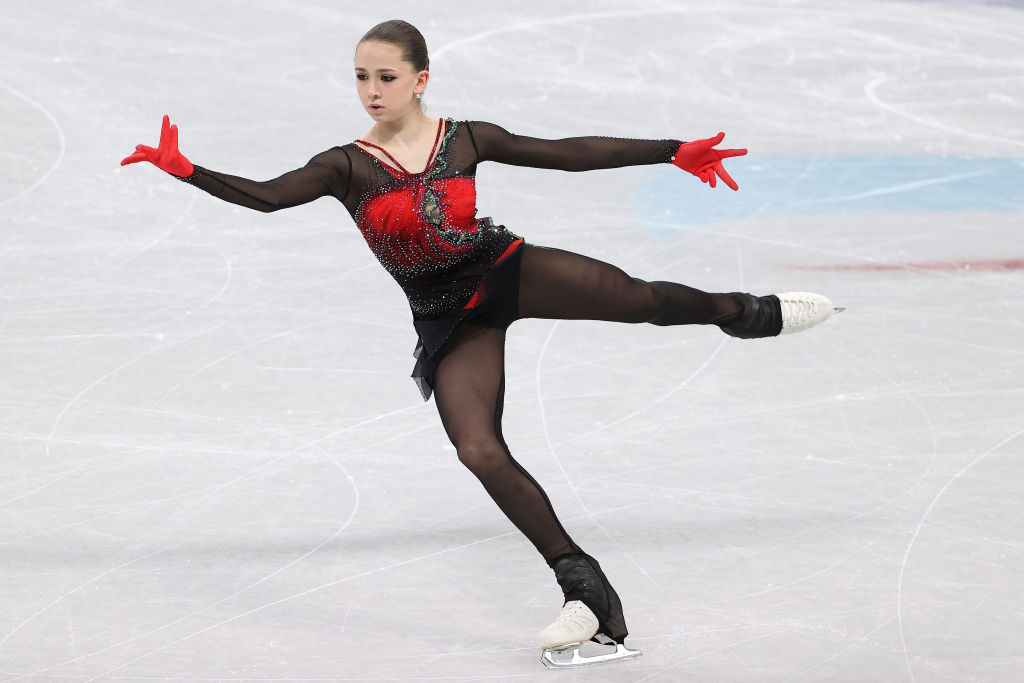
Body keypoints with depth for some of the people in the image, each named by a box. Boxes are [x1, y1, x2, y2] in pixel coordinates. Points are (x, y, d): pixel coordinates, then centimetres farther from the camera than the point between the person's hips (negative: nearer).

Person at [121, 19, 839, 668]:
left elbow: (569, 154, 3)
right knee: (479, 450, -18)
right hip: (449, 321, 0)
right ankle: (586, 591, -12)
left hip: (507, 270, 0)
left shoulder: (466, 139, 1)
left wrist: (673, 152, 2)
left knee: (639, 297, -21)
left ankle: (751, 312, 10)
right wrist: (185, 169, -26)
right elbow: (267, 196, -13)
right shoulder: (348, 166, -1)